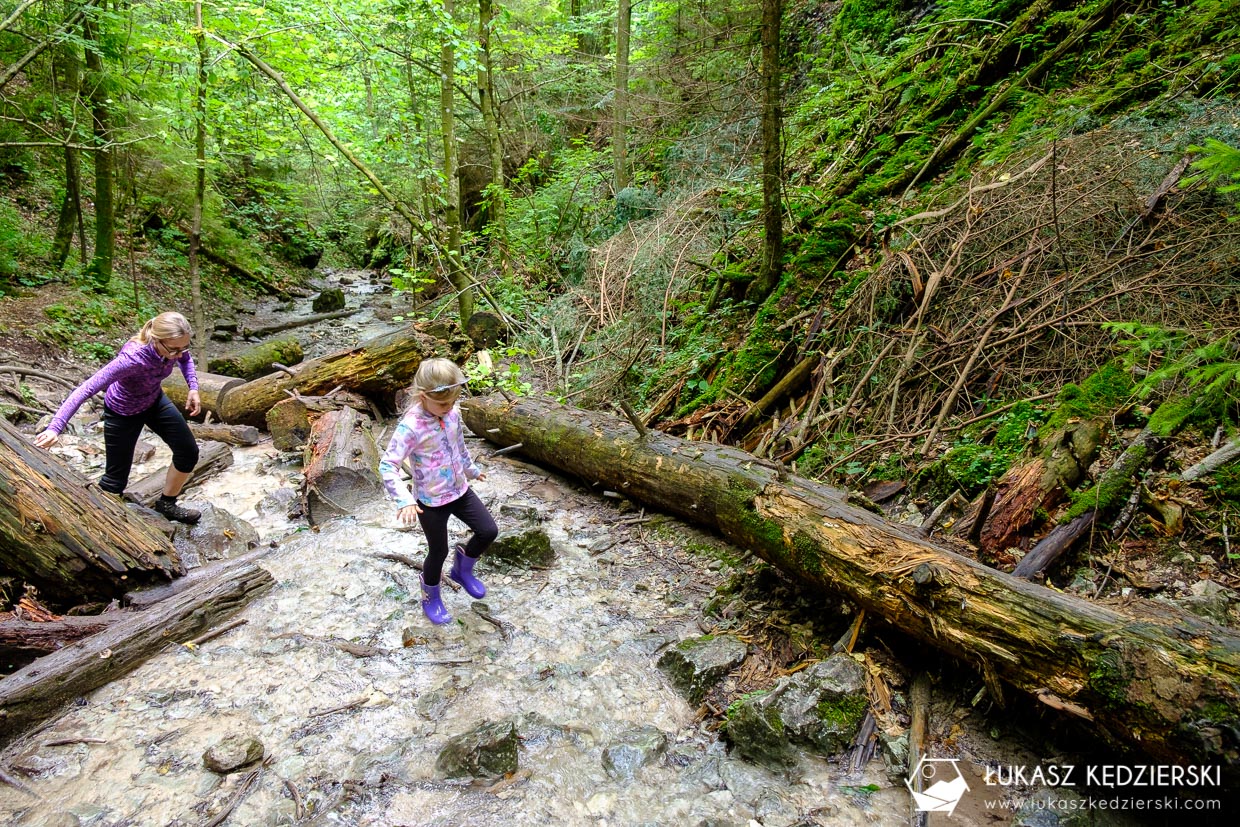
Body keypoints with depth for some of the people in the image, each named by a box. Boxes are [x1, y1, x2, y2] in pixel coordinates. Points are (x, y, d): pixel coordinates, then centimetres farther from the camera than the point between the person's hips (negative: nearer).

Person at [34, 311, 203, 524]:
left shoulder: (174, 345, -24)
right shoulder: (133, 358, -42)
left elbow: (185, 359, 3)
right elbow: (86, 389, -43)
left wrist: (193, 387, -12)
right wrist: (54, 428, -48)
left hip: (155, 401, 6)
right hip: (123, 413, -6)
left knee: (189, 452, 5)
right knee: (116, 479, 1)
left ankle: (167, 503, 27)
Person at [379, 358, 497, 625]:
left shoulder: (452, 413, -7)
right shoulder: (410, 427, -27)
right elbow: (387, 466, -29)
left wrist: (471, 468, 27)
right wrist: (404, 500, -41)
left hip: (459, 490, 6)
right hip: (431, 502, -6)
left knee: (488, 531, 5)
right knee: (438, 552, 10)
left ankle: (462, 568, 34)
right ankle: (430, 597, 39)